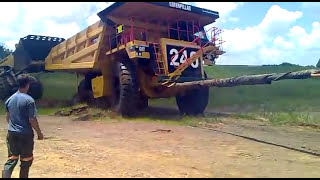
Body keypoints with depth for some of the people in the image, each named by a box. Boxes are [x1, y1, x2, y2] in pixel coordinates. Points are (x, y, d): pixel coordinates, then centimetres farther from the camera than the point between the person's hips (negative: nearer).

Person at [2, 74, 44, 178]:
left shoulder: (10, 99, 4)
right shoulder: (29, 100, -15)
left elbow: (8, 117, 13)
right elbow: (32, 120, -16)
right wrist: (39, 133, -4)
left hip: (12, 134, 6)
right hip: (25, 134, -5)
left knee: (11, 159, 10)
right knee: (26, 160, 11)